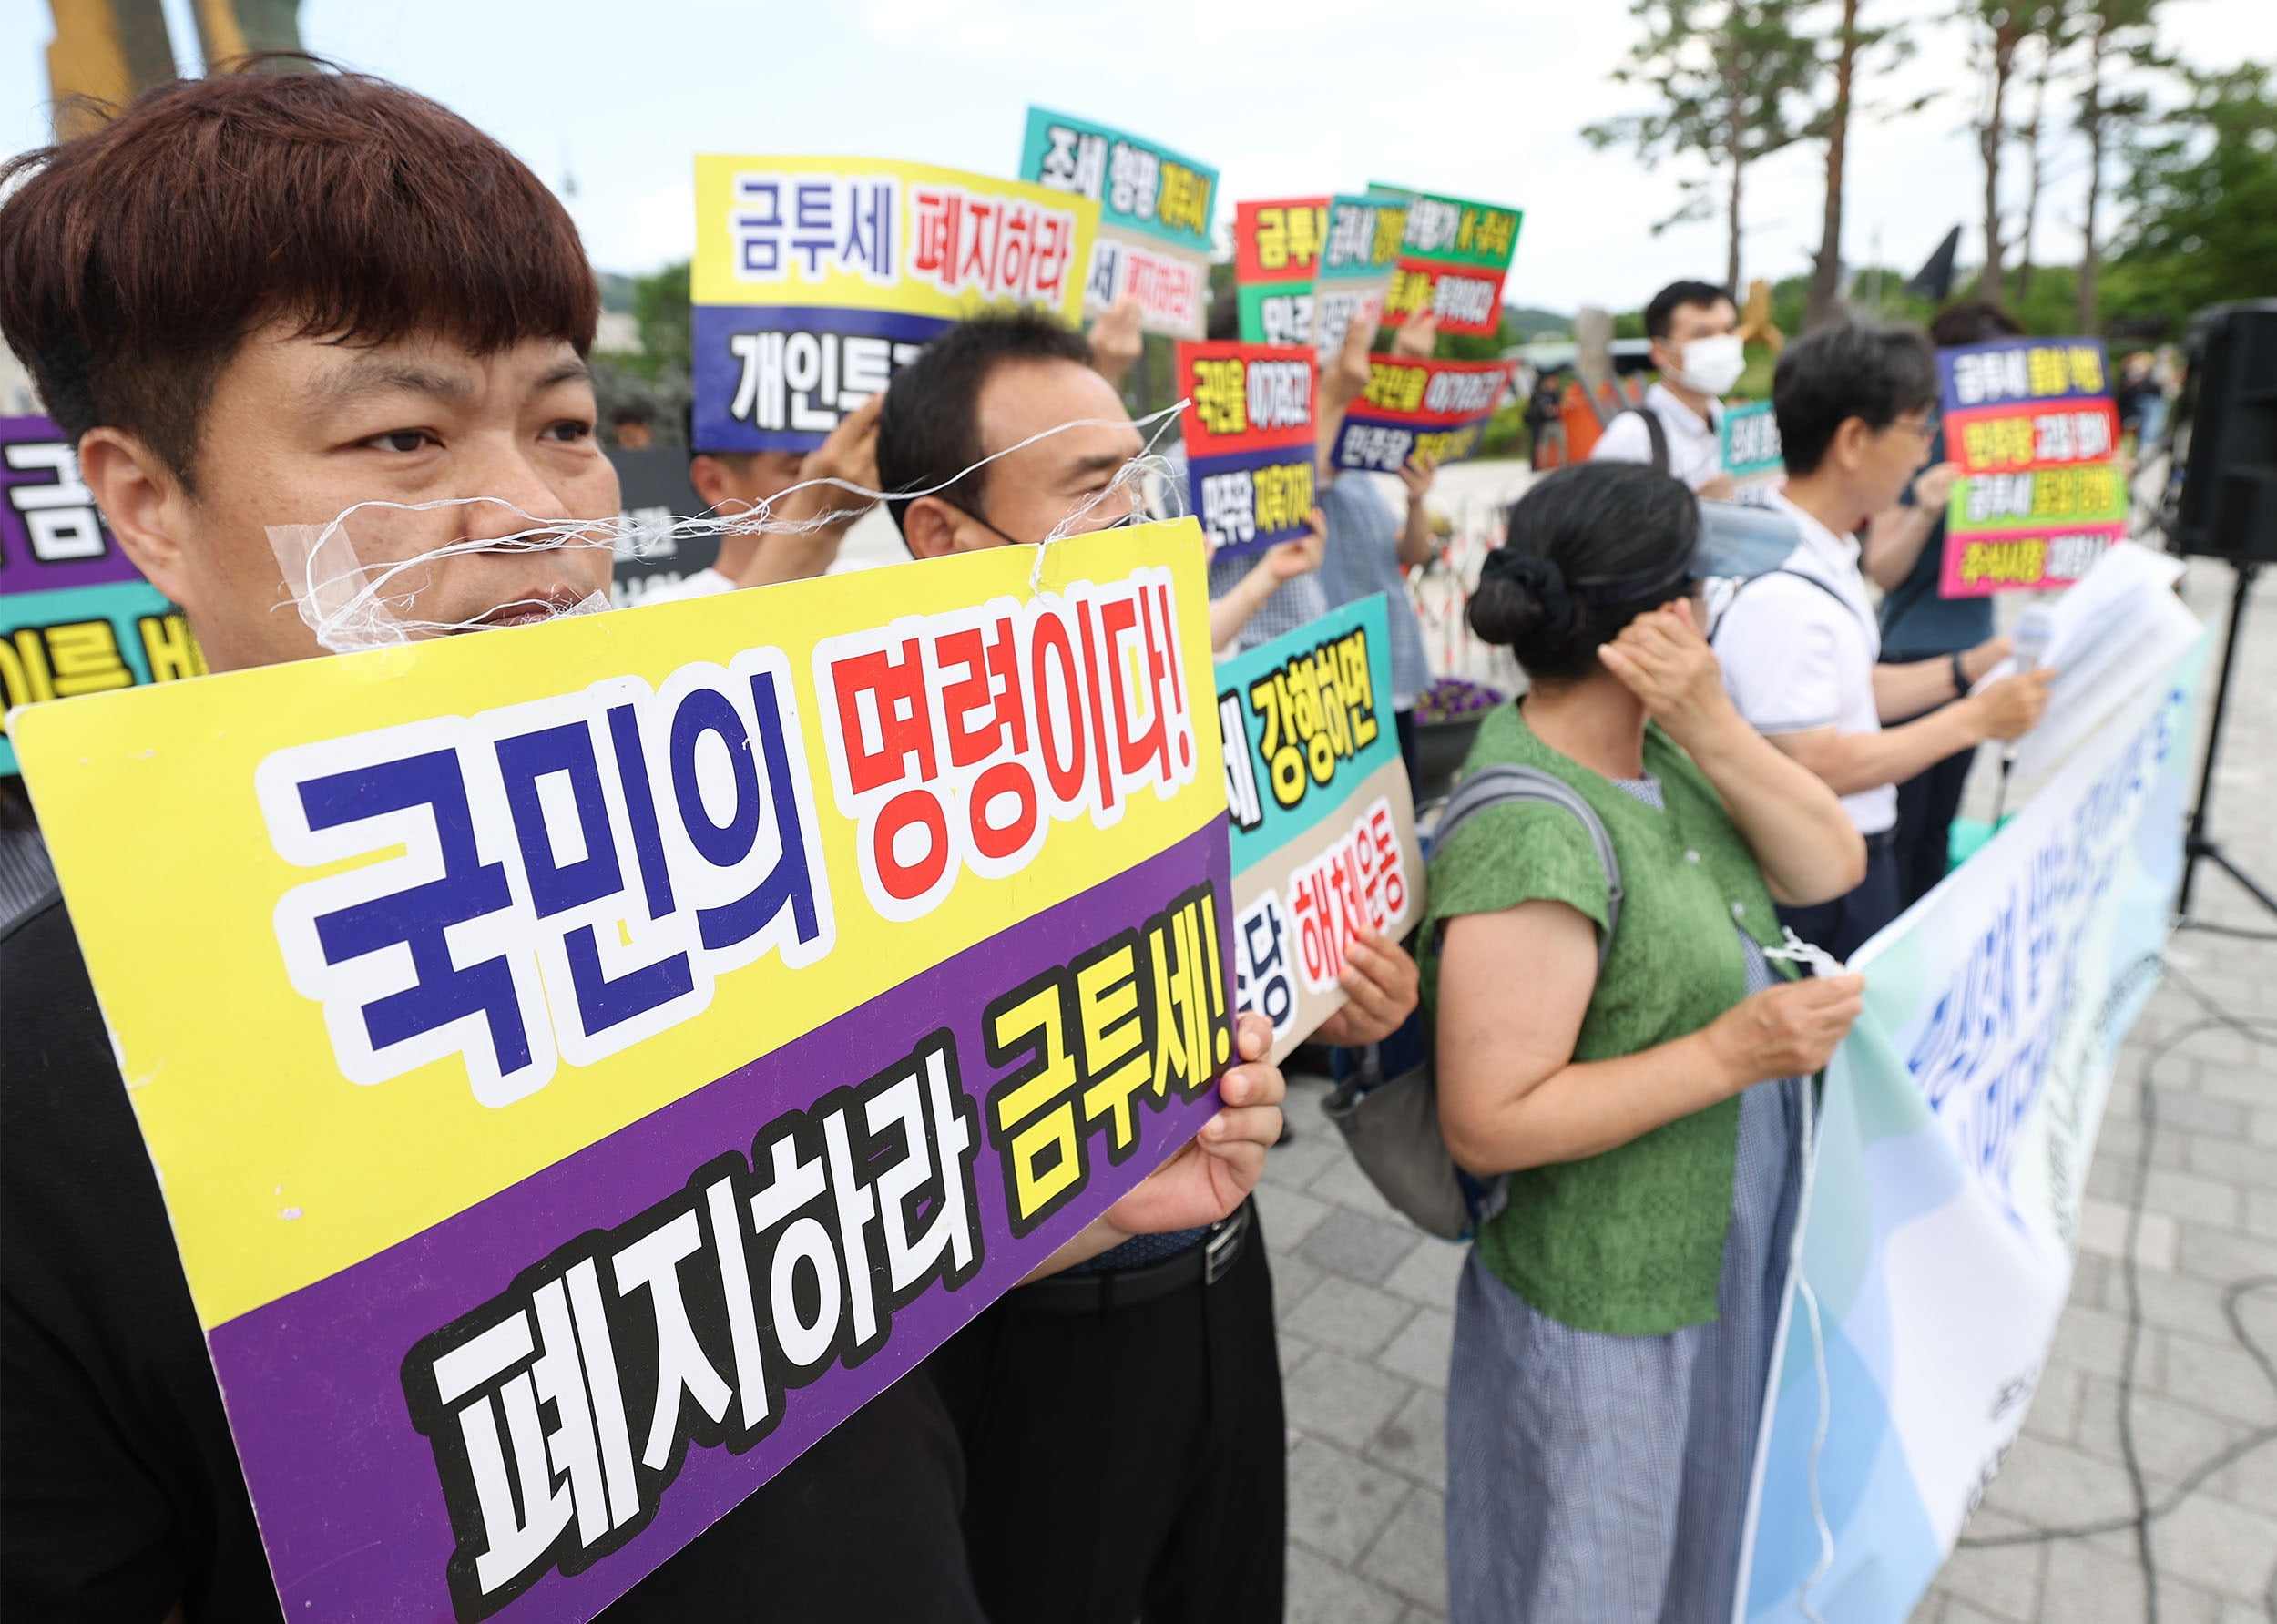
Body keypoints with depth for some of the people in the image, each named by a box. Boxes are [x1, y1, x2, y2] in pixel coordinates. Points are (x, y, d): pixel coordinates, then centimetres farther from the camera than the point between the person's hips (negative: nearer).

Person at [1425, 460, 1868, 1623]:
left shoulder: (1653, 749, -4)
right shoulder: (1532, 838, -32)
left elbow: (1831, 866, -6)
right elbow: (1487, 1124, -29)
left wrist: (1711, 728, -21)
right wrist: (1731, 1054, -29)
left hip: (1719, 1259, 8)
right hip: (1608, 1313, -8)